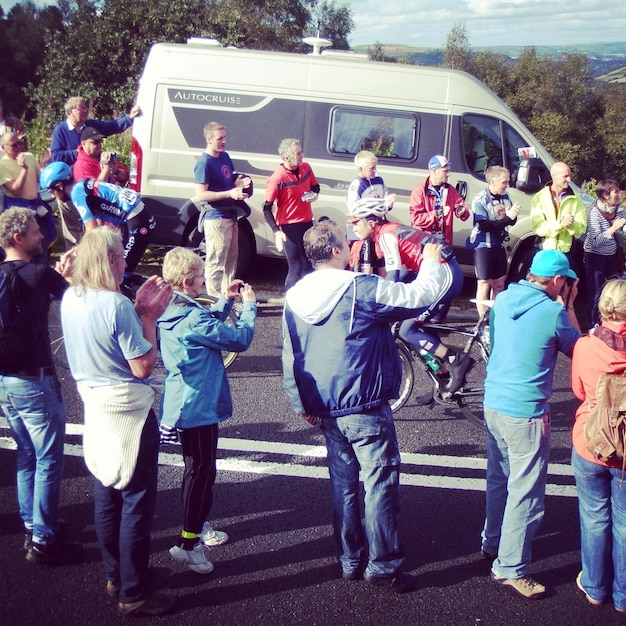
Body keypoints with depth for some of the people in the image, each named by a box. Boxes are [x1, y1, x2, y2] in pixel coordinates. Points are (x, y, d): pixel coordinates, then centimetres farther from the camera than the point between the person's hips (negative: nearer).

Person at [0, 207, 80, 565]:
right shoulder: (39, 274, -17)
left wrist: (58, 279, 12)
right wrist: (66, 276, 14)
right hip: (35, 381, -8)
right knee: (49, 461, 2)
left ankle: (32, 526, 31)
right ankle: (43, 542, 8)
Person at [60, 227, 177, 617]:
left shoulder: (71, 299, 2)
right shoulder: (117, 305, -23)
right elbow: (143, 366, -20)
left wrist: (138, 308, 9)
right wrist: (150, 317, -12)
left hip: (94, 405, 9)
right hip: (128, 410, -8)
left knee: (107, 496, 19)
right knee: (136, 502, 3)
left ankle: (116, 574, 35)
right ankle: (133, 594, 13)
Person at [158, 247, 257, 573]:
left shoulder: (173, 312, 3)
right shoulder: (192, 319, -26)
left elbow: (208, 326, 20)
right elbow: (240, 338, -20)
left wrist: (225, 301, 12)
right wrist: (249, 305, -7)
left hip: (183, 404, 10)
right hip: (199, 405, -10)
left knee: (197, 467, 23)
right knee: (201, 471, -1)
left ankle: (197, 524, 38)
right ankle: (187, 543, 5)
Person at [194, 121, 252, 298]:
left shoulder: (225, 156, 11)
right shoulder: (204, 163, -15)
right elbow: (201, 195, -20)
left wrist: (240, 183, 0)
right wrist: (230, 193, -26)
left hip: (230, 217, 9)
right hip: (216, 219, -9)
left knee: (231, 260, 18)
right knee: (215, 264, -3)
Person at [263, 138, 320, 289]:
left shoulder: (306, 168, -2)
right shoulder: (277, 179, -20)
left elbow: (315, 186, 18)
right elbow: (267, 208, -14)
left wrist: (315, 195, -6)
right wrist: (277, 232, -23)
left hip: (307, 223, 7)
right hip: (289, 227, -7)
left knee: (309, 266, 16)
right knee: (295, 268, -3)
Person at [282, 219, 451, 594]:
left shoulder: (295, 297, 4)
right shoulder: (362, 289, -16)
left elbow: (290, 358, 9)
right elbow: (422, 295, -13)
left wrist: (302, 404, 18)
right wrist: (431, 262, 6)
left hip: (327, 410, 7)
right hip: (366, 409, -7)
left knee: (343, 484, 16)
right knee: (381, 484, 3)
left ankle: (350, 561, 26)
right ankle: (384, 565, 10)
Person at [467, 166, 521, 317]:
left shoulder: (505, 197, 3)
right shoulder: (480, 200, -15)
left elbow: (512, 222, 4)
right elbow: (486, 226, -23)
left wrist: (514, 214, -18)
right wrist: (508, 217, -27)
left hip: (499, 246, 7)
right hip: (483, 246, -6)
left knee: (499, 284, 11)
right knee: (484, 284, -6)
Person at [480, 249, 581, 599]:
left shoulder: (502, 300, 3)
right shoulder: (553, 312, -16)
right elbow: (578, 348, 2)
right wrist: (569, 307, 6)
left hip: (493, 403, 7)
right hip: (526, 413, -7)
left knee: (499, 479, 23)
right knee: (525, 492, 4)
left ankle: (492, 543, 38)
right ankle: (510, 567, 11)